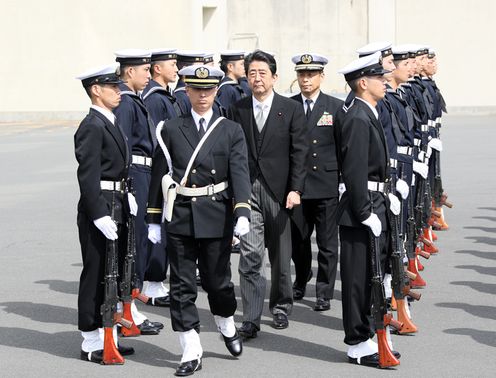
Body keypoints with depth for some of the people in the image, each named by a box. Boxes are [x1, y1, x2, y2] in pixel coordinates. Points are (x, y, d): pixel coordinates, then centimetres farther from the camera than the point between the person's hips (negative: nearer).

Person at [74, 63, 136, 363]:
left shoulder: (110, 123, 13)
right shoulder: (92, 127, -16)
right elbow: (88, 176, -20)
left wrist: (126, 195, 9)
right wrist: (100, 215, -23)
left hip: (117, 206, 9)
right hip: (100, 207, -9)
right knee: (96, 275, -1)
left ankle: (106, 335, 26)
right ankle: (92, 343, 8)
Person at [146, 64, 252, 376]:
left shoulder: (231, 131, 2)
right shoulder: (171, 130, 4)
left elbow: (239, 172, -8)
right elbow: (159, 175, 7)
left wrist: (242, 212, -21)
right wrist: (154, 219, 5)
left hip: (217, 217, -1)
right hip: (181, 217, 1)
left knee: (217, 280, 8)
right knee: (183, 286, 2)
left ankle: (228, 326, 38)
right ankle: (192, 352, 9)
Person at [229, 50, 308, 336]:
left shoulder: (291, 109, 2)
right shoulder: (238, 110, 6)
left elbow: (299, 152, -1)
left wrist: (295, 189, -8)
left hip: (278, 191, 0)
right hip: (247, 191, 0)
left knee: (281, 255, 11)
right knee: (250, 255, -7)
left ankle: (281, 307, 29)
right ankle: (251, 318, -5)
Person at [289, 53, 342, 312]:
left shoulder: (336, 107, 2)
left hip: (326, 186, -2)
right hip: (296, 184, 2)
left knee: (327, 243, 1)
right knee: (298, 239, 13)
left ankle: (324, 293, 11)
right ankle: (301, 282, 34)